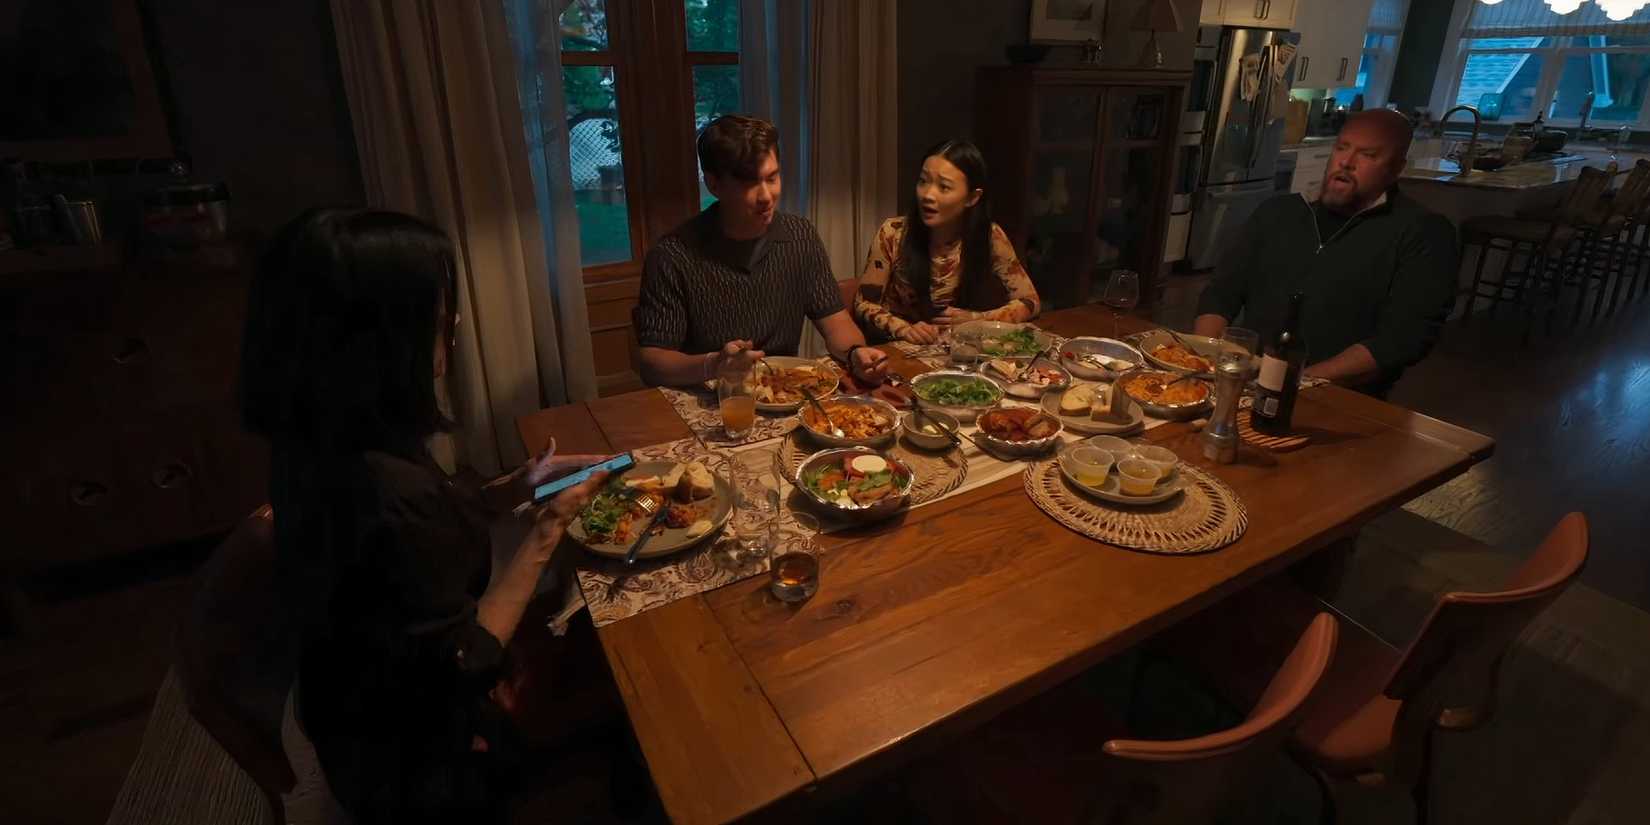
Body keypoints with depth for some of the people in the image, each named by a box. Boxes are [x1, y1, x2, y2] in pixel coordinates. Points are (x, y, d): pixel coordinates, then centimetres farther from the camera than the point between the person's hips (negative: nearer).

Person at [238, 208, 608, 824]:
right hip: (415, 760, -7)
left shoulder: (328, 446, -10)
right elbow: (465, 657, -27)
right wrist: (547, 529, -21)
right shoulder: (383, 488, -39)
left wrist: (521, 483, -3)